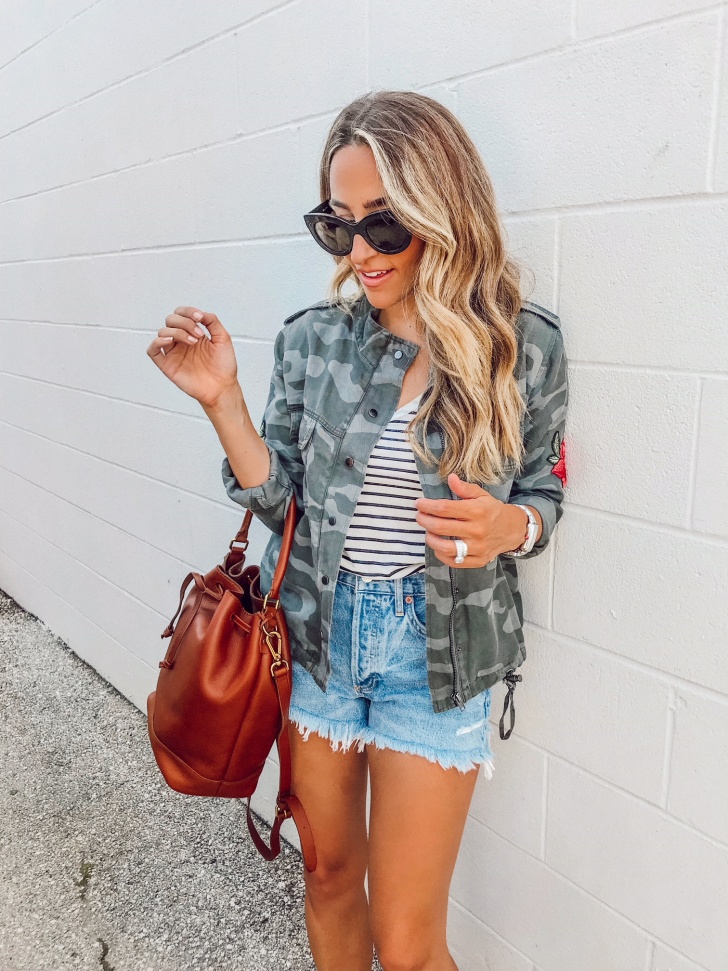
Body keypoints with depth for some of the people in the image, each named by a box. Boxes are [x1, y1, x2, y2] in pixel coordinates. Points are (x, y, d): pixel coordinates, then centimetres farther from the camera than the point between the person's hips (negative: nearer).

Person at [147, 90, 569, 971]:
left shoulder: (523, 347, -8)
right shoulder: (313, 339, -3)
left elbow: (544, 497, 2)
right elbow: (279, 499, -2)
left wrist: (507, 525, -21)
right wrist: (221, 400, -15)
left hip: (439, 650, -2)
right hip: (318, 634, 3)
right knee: (330, 878, 22)